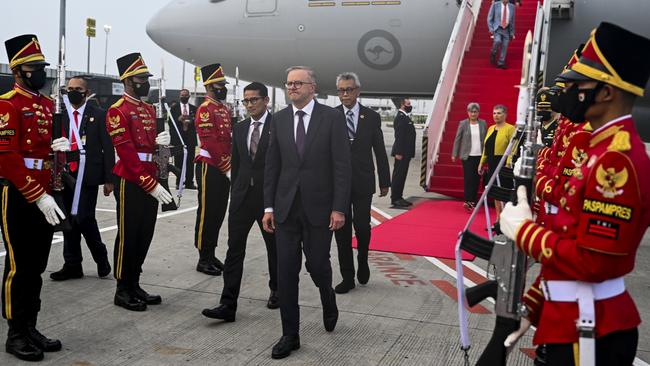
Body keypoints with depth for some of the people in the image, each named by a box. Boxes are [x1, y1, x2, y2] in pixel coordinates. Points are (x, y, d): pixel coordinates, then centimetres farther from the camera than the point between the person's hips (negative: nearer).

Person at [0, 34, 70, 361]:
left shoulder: (48, 104, 14)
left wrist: (60, 145, -1)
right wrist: (38, 196, -23)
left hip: (45, 196, 8)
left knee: (37, 265, 13)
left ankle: (31, 328, 24)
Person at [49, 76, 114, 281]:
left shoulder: (98, 115, -1)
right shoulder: (60, 115, 11)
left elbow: (108, 148, -3)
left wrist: (109, 179, -7)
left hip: (88, 175, -4)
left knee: (84, 218, -9)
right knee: (69, 220, 8)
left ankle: (101, 257, 16)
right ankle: (72, 265, 18)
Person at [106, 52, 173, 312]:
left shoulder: (150, 109, 14)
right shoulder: (117, 111, -11)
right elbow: (126, 152, -17)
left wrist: (159, 141, -6)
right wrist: (150, 185, -21)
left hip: (151, 182, 8)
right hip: (130, 183, -8)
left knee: (145, 236, 13)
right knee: (128, 237, 1)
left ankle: (135, 285, 25)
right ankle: (123, 291, 14)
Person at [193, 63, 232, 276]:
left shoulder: (225, 109, 15)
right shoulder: (205, 110, -12)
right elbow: (211, 144, -20)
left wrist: (231, 166, 6)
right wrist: (227, 169, -19)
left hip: (224, 169, 9)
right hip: (209, 168, -9)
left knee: (219, 213, 13)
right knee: (207, 214, -1)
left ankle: (211, 255, 24)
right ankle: (204, 260, 8)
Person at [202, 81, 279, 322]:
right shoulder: (239, 129, 10)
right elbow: (235, 164, 14)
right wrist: (235, 194, 10)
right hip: (243, 197, 4)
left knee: (274, 246, 12)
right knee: (234, 248, -1)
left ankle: (277, 290, 33)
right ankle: (228, 304, 0)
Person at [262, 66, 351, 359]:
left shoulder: (332, 117, -4)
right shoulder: (279, 119, 6)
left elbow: (342, 166, -7)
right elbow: (272, 166, 8)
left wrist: (339, 208, -12)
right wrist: (269, 206, 4)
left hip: (319, 207, -3)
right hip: (286, 208, 3)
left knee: (317, 265, 6)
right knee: (286, 272, 2)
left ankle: (329, 303, 40)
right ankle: (290, 335, 14)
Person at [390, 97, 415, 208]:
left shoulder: (405, 116, 16)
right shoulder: (400, 117, -16)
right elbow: (399, 136, -21)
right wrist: (398, 153, -23)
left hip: (406, 152, 10)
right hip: (402, 153, -10)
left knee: (401, 175, 13)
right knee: (398, 175, -4)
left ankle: (398, 197, 20)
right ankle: (395, 199, 1)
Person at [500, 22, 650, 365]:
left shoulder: (616, 161, -22)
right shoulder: (605, 149, 10)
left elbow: (593, 262, -25)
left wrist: (524, 229, -15)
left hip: (588, 328, -9)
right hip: (575, 317, 9)